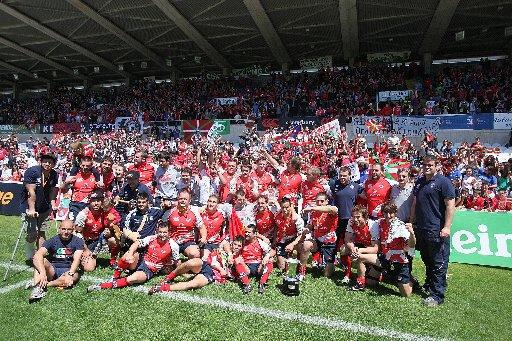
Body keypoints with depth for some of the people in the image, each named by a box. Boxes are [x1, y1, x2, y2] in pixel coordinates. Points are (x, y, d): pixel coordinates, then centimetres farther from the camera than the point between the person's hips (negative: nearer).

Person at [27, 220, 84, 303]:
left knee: (75, 276, -34)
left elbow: (76, 259, -14)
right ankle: (37, 287, -43)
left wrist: (70, 274, -34)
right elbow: (38, 255, -20)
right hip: (52, 270, 1)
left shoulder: (78, 241, -2)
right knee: (41, 260, -26)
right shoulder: (52, 241, -2)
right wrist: (42, 273, -37)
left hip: (67, 271, -1)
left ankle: (42, 284, -28)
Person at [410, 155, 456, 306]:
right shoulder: (419, 182, 14)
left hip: (436, 231, -7)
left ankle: (437, 295, 8)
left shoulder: (443, 182, -8)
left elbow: (450, 205, -13)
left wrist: (447, 227, -18)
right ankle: (429, 285, 35)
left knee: (438, 264, 1)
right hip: (420, 229, 7)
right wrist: (411, 223, 17)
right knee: (427, 260, 20)